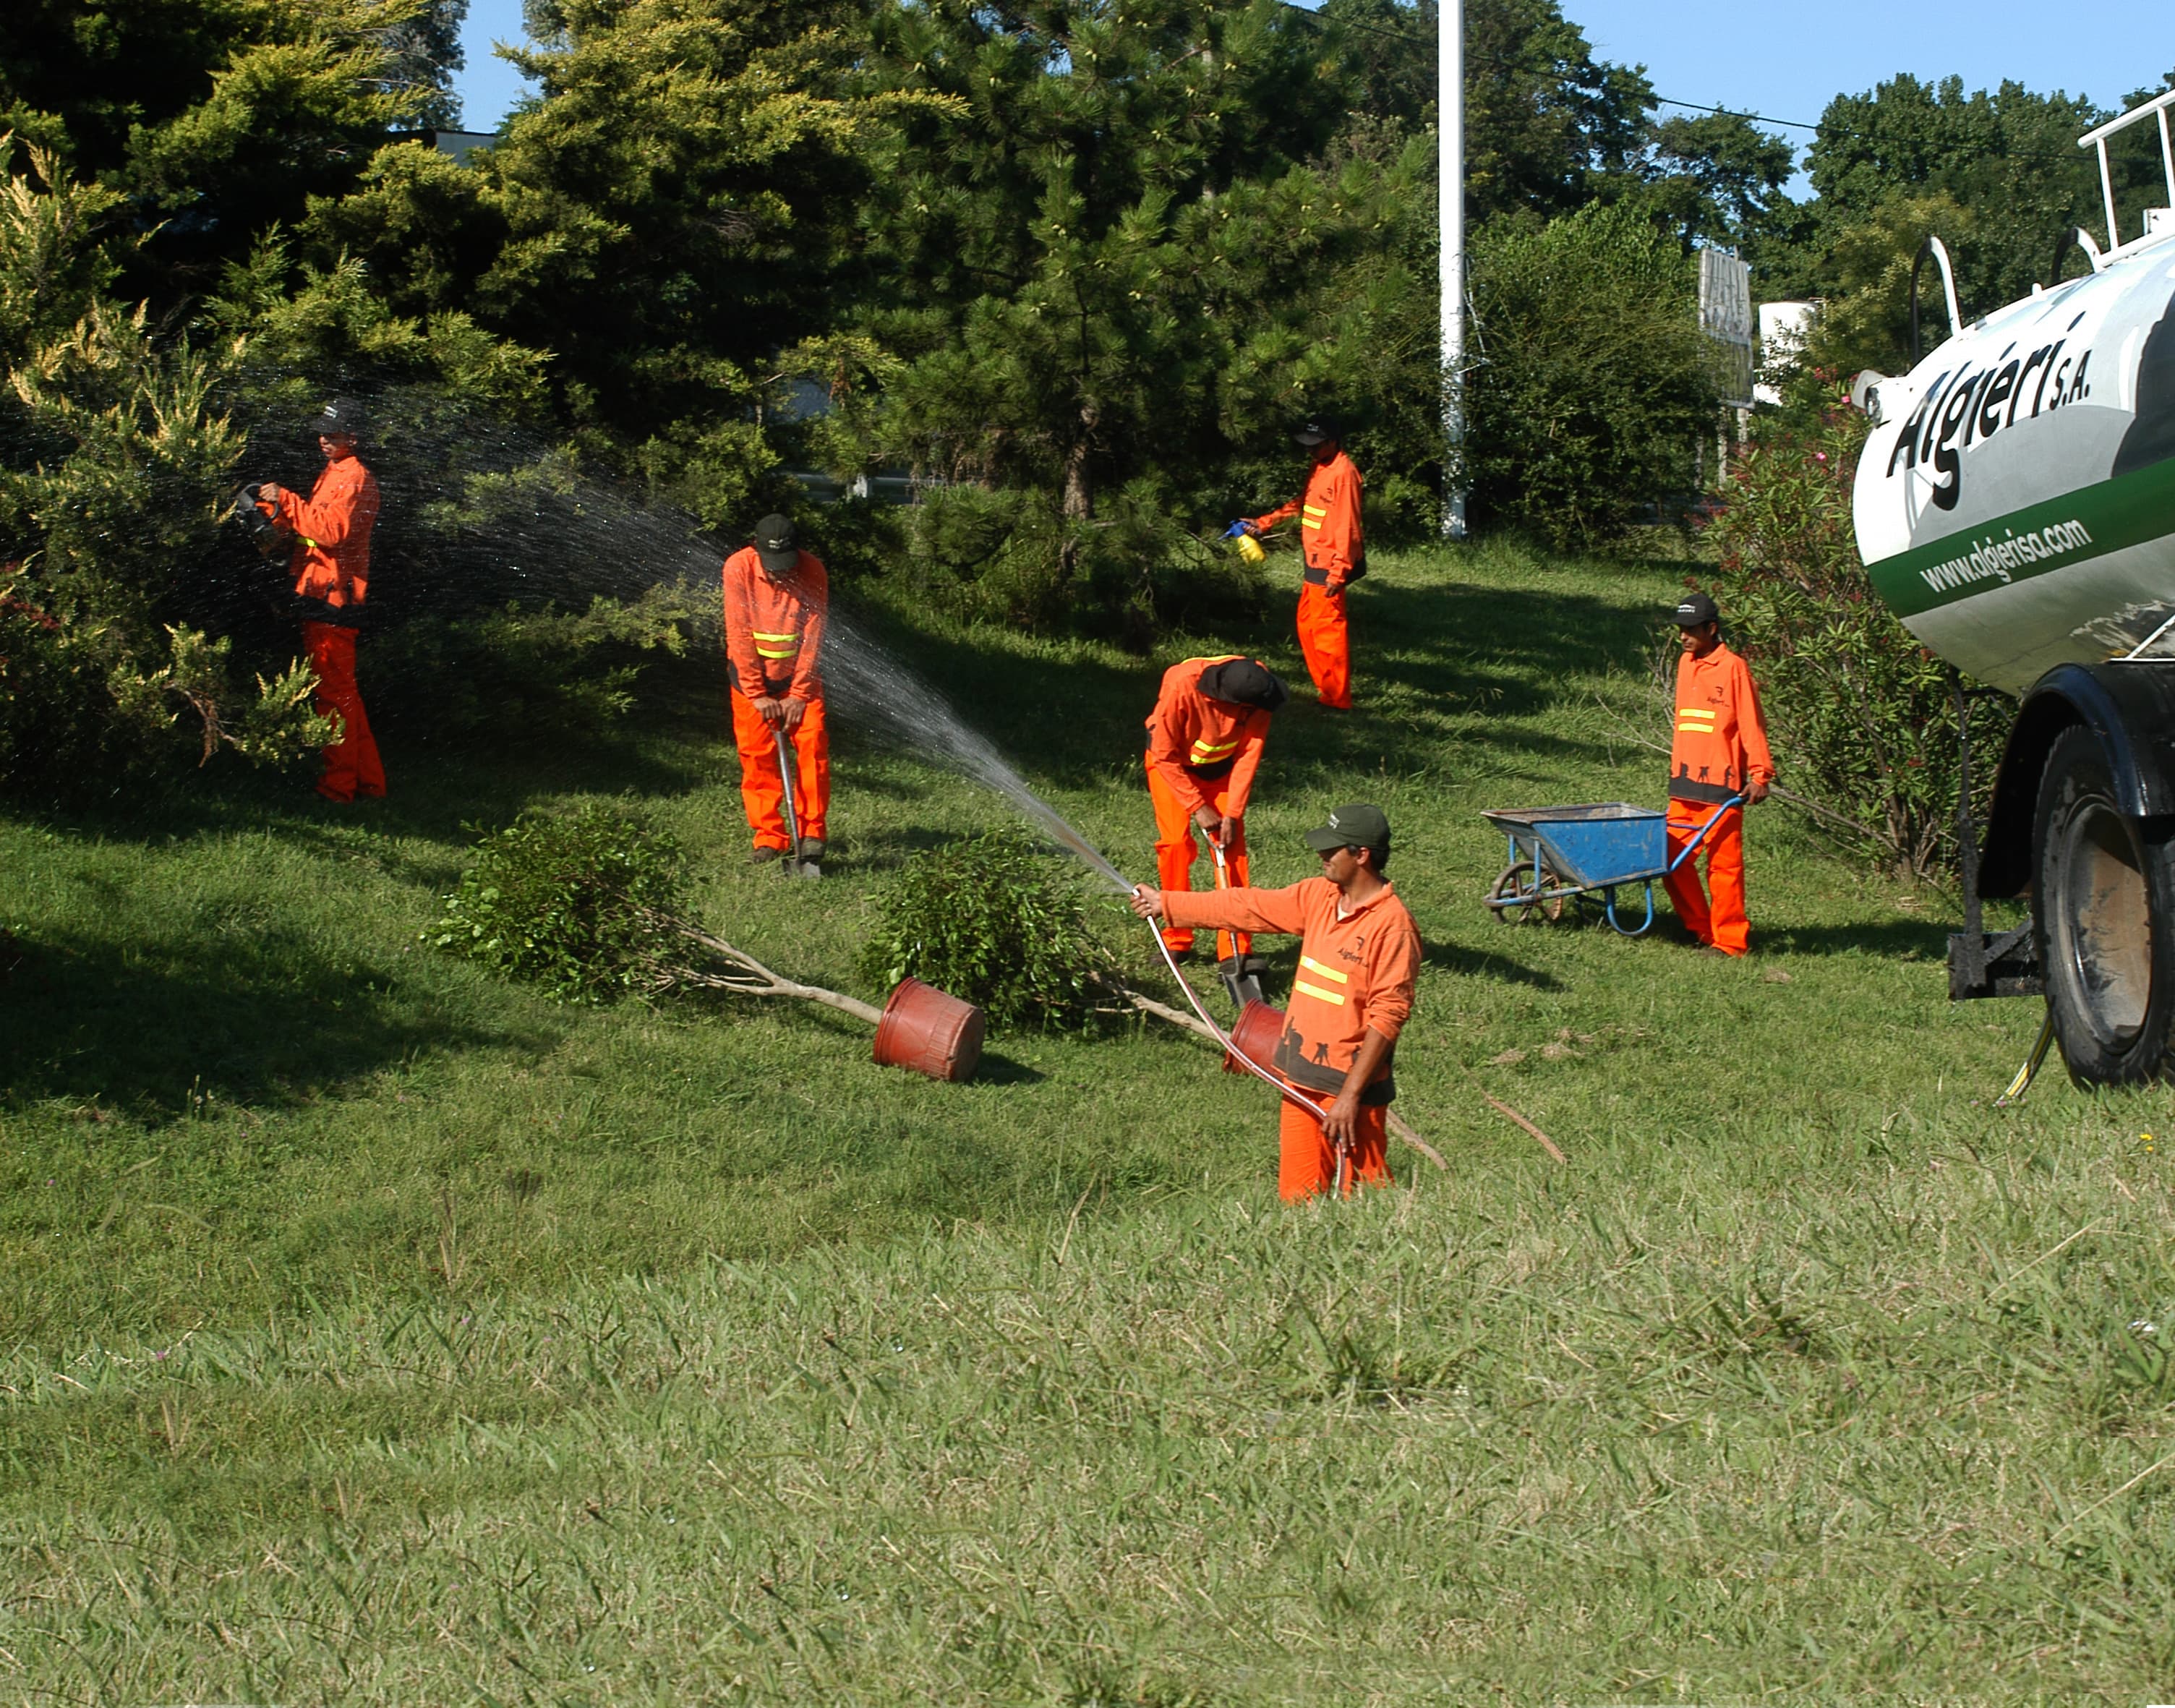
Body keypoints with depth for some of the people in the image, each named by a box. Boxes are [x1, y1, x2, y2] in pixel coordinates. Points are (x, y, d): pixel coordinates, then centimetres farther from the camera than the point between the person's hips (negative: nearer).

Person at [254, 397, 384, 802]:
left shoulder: (355, 479, -12)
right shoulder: (333, 475, 21)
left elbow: (332, 529, -25)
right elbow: (311, 525, 21)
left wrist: (286, 501, -24)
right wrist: (276, 507, 5)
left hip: (333, 597, -11)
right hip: (320, 594, 11)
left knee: (333, 691, -7)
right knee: (343, 691, 14)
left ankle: (339, 784, -4)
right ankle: (369, 779, 20)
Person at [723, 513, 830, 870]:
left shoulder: (812, 571, -17)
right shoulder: (738, 569, -19)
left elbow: (813, 636, -14)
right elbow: (740, 636, -17)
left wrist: (798, 695, -17)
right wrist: (758, 695, -17)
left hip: (799, 674, 0)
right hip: (752, 675, 0)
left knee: (812, 741, -13)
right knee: (757, 753, -5)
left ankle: (812, 831, -9)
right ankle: (769, 838, 0)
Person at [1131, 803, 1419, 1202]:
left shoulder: (1393, 924, -16)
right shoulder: (1317, 897, 7)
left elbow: (1387, 1016, -18)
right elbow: (1247, 908, 16)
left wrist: (1350, 1095, -19)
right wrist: (1165, 903, 17)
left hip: (1350, 1084, -7)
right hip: (1301, 1078, 7)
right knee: (1297, 1196, 10)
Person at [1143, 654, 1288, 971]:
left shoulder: (1257, 682, -28)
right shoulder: (1181, 687, -37)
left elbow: (1249, 755, -19)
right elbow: (1165, 755, -24)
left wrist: (1233, 815, -21)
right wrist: (1198, 807, -22)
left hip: (1221, 767, 3)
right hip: (1172, 764, -2)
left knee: (1232, 848, -7)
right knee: (1176, 844, -13)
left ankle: (1236, 949, -5)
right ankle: (1177, 940, 3)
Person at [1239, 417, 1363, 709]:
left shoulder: (1343, 473, -18)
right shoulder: (1318, 468, 13)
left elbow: (1347, 527, -20)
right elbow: (1300, 504, 26)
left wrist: (1338, 572, -23)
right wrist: (1263, 523, 22)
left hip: (1329, 565, -10)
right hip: (1315, 563, 10)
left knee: (1327, 630, -5)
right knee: (1307, 625, 15)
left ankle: (1337, 699, 1)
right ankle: (1326, 688, 24)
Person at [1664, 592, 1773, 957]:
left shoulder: (1732, 668, -7)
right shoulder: (1686, 663, 14)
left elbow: (1751, 725, -8)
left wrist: (1759, 775, -13)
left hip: (1721, 784, -7)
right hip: (1684, 783, 7)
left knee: (1723, 864, -3)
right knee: (1672, 859, 4)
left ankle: (1731, 941, 4)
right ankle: (1703, 931, 15)